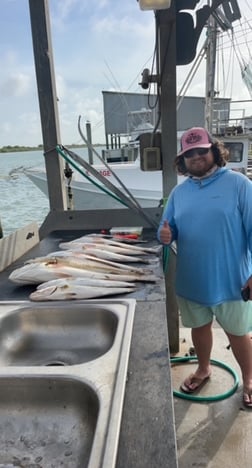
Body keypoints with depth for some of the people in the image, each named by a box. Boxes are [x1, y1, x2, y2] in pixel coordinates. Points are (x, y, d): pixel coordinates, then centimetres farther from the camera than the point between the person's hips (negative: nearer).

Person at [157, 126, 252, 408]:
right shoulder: (179, 191, 4)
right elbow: (168, 230, 9)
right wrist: (165, 235, -15)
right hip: (191, 280, 4)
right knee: (199, 327, 22)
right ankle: (203, 369, 47)